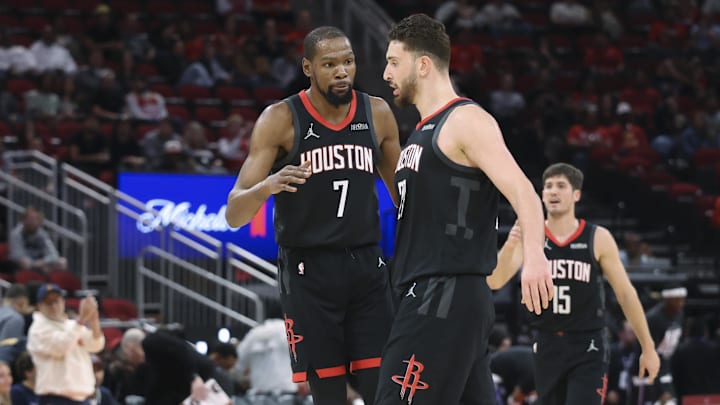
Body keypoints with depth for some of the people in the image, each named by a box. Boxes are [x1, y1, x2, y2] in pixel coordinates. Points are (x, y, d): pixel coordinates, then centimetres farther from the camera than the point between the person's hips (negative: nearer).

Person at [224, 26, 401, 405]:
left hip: (367, 266, 3)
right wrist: (268, 186, -32)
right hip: (309, 270, -3)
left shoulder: (377, 114, 3)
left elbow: (402, 191, 19)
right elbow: (234, 214, -12)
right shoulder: (280, 120, -8)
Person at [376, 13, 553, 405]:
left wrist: (534, 255, -37)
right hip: (425, 295, 10)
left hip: (448, 296, -10)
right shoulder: (423, 131, 20)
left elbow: (522, 191, -22)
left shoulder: (466, 120, -9)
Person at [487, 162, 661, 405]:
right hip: (548, 346, 3)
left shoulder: (598, 239, -4)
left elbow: (626, 294, 2)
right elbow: (494, 282, -12)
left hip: (588, 348, -3)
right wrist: (510, 245, -32)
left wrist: (648, 348, 4)